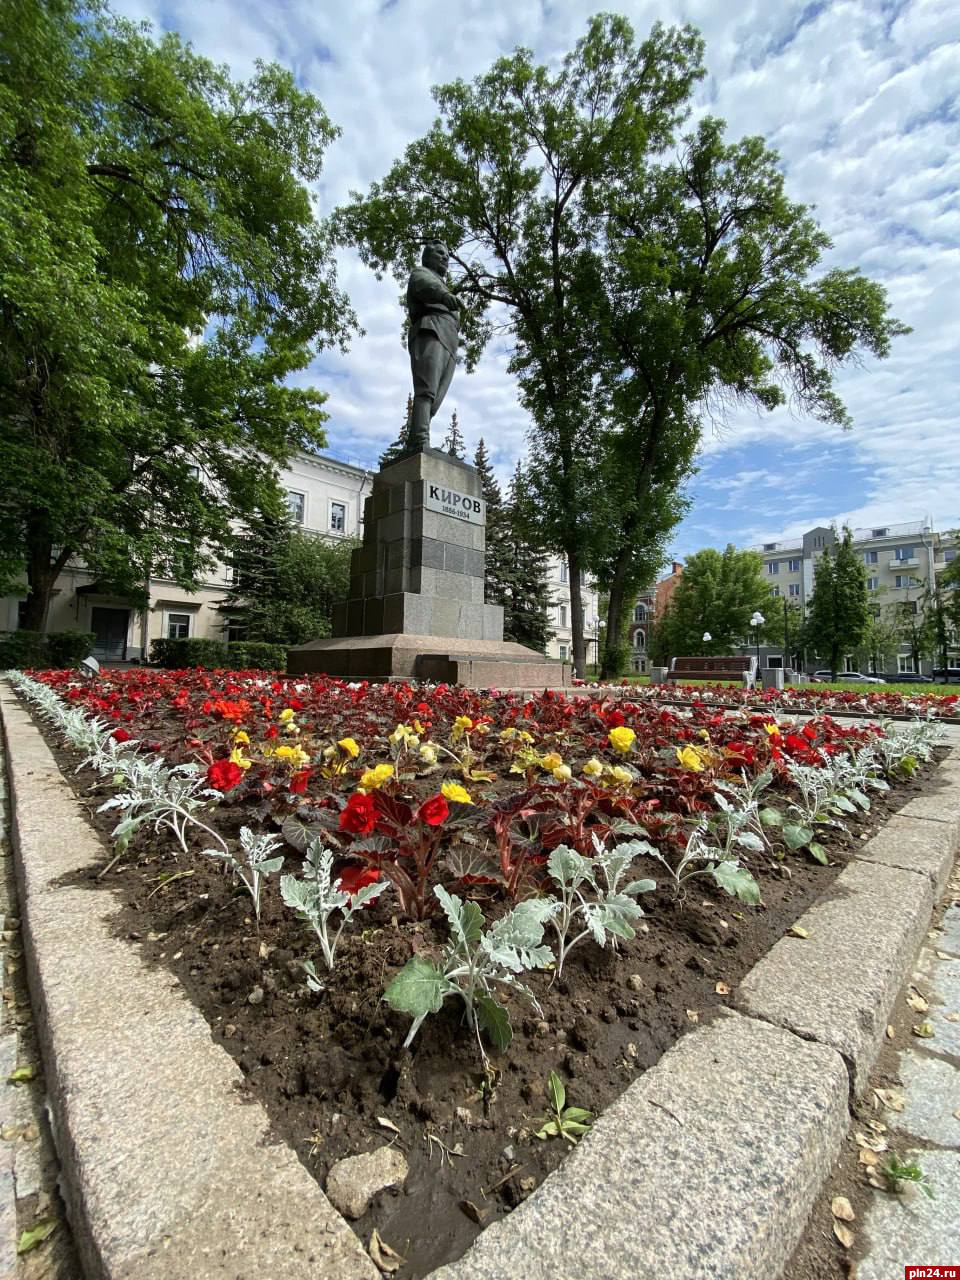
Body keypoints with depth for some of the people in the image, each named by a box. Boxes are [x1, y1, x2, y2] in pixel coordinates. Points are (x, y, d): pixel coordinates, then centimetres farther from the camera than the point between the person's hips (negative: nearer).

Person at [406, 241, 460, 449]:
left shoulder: (442, 287, 44)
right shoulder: (420, 273, 18)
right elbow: (425, 285, -7)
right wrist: (444, 294, -28)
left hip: (449, 346, 7)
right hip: (430, 333, -7)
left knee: (433, 400, -9)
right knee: (426, 392, -26)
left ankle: (411, 448, -17)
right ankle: (421, 446, -41)